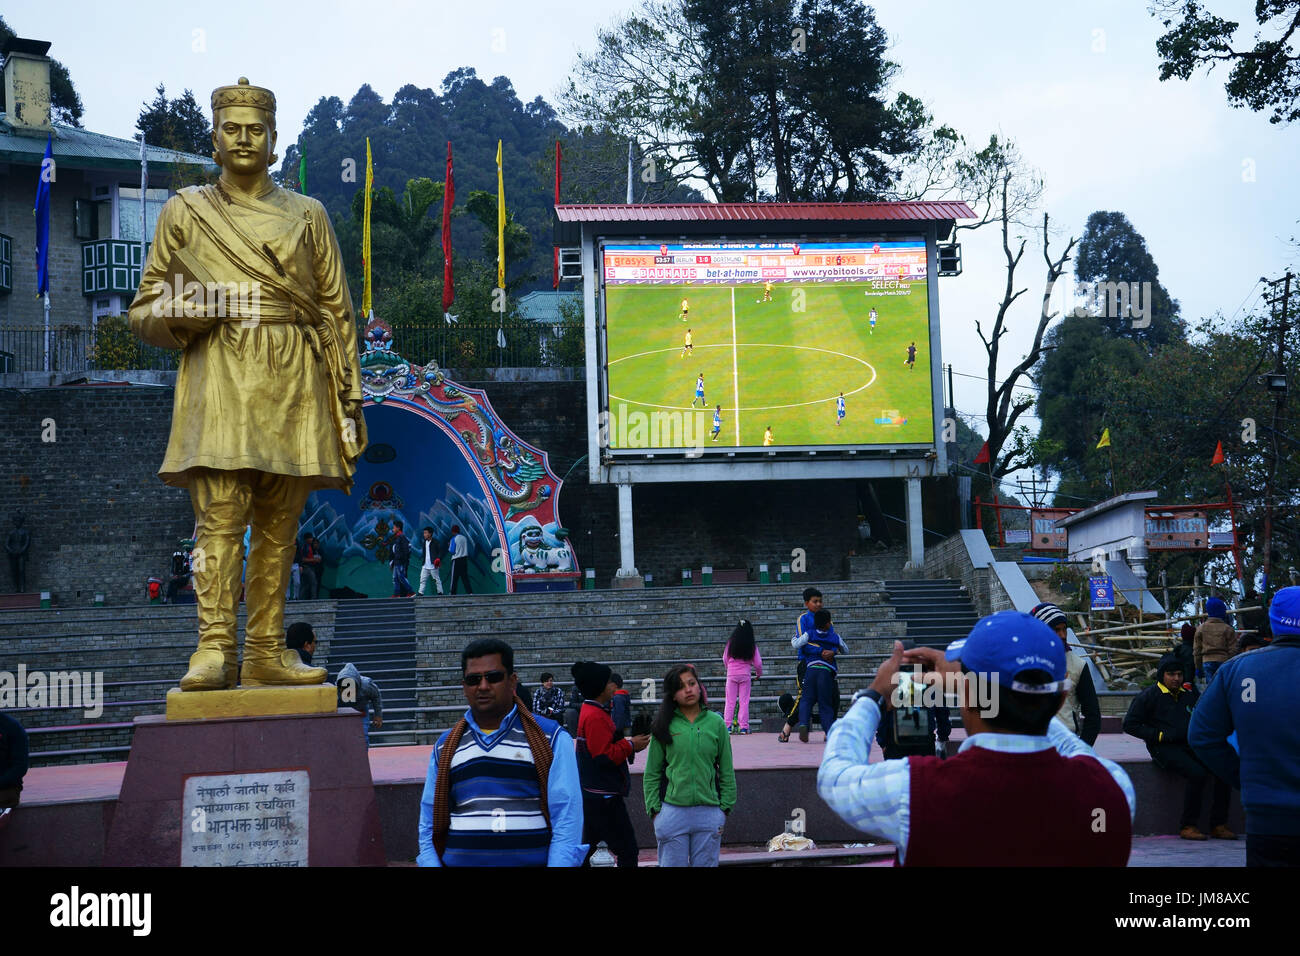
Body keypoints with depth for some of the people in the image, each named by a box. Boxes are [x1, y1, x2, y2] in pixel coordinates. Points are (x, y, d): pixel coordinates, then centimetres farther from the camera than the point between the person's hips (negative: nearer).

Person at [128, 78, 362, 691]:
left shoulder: (307, 215, 16)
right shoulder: (183, 212, 13)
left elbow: (337, 313, 14)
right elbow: (144, 313, 13)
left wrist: (348, 399, 6)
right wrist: (185, 312, -10)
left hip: (294, 383, 2)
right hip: (220, 379, -2)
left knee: (279, 523, 1)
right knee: (220, 514, -13)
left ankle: (266, 652, 5)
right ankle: (213, 649, -13)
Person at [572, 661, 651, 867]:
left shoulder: (591, 711, 15)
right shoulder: (595, 717, -19)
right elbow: (605, 756, -23)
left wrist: (629, 743, 8)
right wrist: (630, 745, -13)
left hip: (593, 794, 11)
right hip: (604, 796, -11)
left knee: (588, 844, 16)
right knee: (627, 850, -6)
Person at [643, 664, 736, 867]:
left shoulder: (716, 723, 3)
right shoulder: (665, 726, 0)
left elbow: (727, 771, 8)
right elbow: (651, 774, 5)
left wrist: (725, 808, 4)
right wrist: (655, 810, -1)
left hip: (708, 812, 1)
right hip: (673, 811, -1)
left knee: (706, 863, 6)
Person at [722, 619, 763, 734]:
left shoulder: (730, 643, 0)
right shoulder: (752, 646, -1)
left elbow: (725, 659, 7)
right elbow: (758, 663, 2)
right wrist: (759, 673, 21)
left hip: (731, 674, 0)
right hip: (745, 674, 0)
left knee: (729, 701, 5)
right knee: (744, 701, 4)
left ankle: (727, 725, 3)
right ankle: (743, 727, 2)